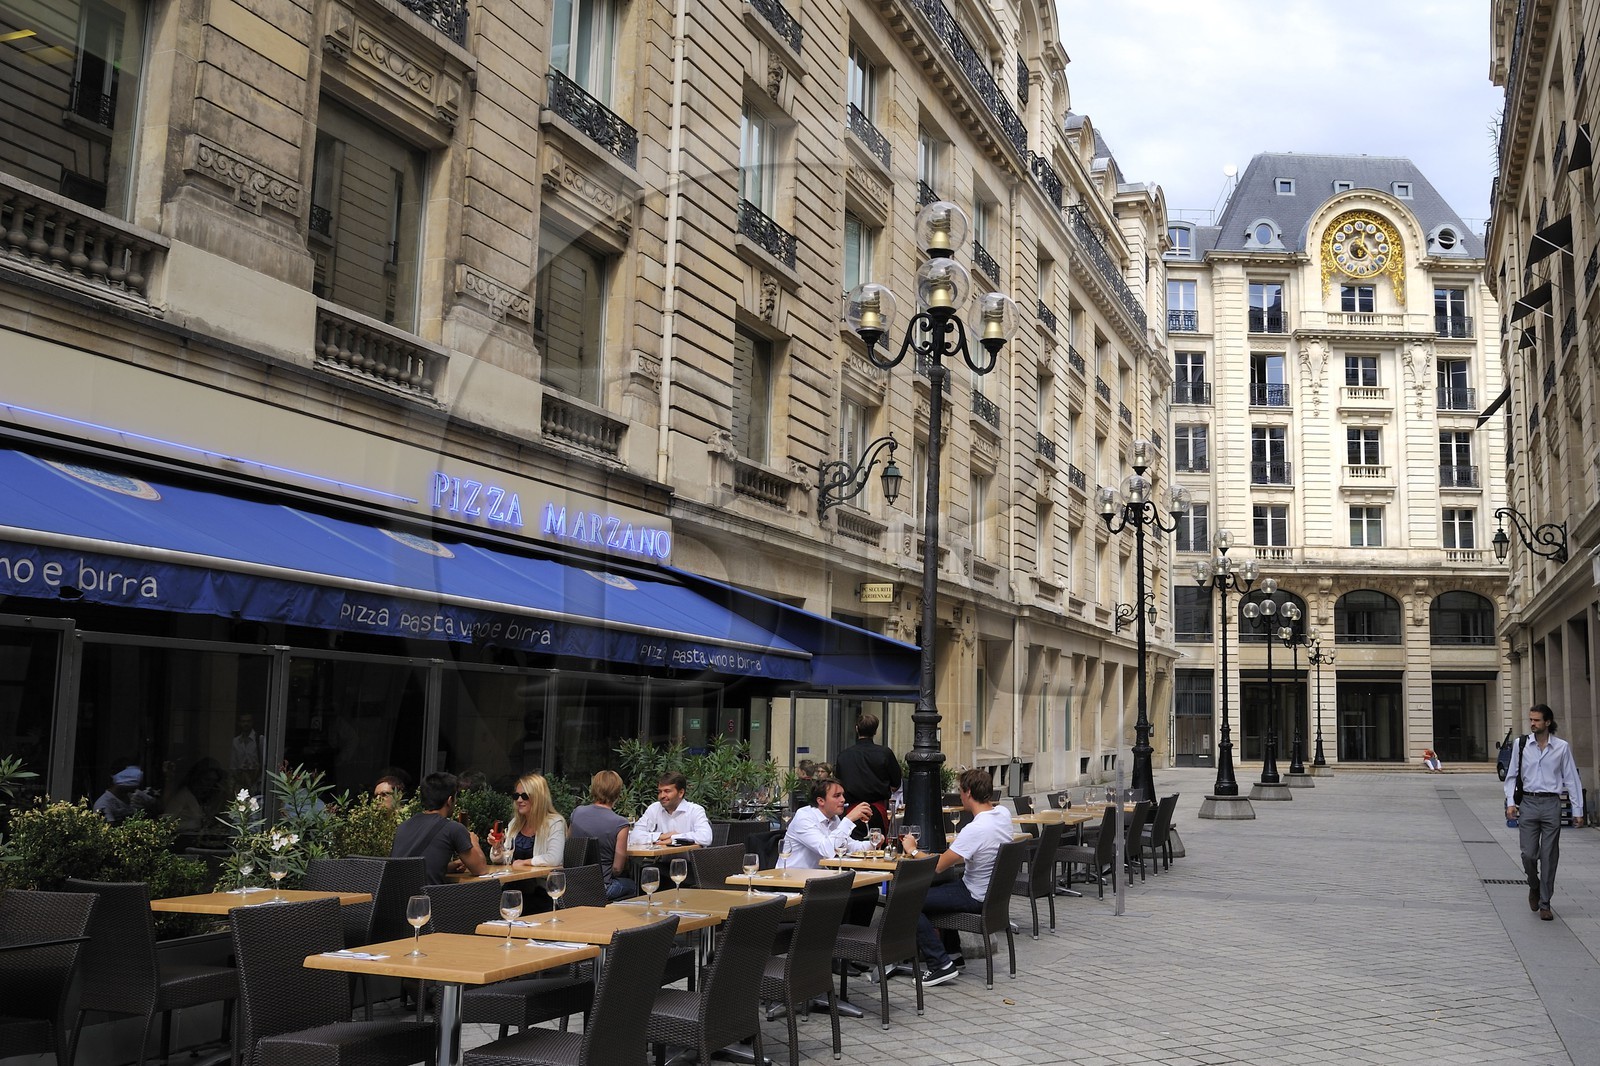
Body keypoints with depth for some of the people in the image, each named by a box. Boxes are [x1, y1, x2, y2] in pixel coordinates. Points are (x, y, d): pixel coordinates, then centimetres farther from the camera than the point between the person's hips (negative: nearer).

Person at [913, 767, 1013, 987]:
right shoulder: (1003, 814, -5)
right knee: (936, 889, 30)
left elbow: (937, 866, -24)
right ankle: (953, 952, 34)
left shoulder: (975, 830, -30)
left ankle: (940, 964, -8)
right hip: (995, 892, 9)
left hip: (975, 897, -9)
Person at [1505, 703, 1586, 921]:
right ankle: (1534, 887, 28)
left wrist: (1577, 810, 1)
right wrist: (1510, 802, -2)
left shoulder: (1562, 747, 0)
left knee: (1549, 856, 2)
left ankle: (1545, 903, 13)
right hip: (1528, 803, 1)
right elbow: (1512, 776, 8)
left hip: (1551, 805, -1)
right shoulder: (1521, 744, 2)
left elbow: (1571, 779, 3)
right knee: (1528, 854, -2)